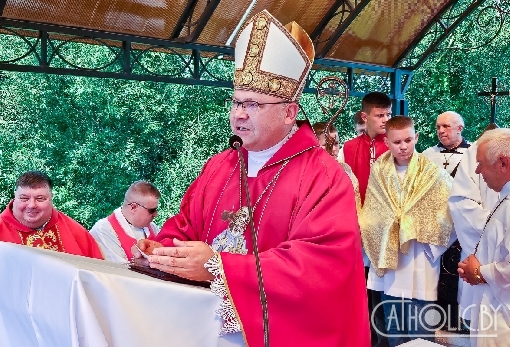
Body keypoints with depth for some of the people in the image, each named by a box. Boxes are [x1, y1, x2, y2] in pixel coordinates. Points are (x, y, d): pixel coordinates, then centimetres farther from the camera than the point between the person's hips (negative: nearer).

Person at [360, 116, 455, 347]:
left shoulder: (432, 172, -6)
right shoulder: (379, 171, 4)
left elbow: (446, 214, -4)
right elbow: (371, 214, 11)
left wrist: (428, 240, -9)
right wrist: (376, 245, 2)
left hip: (420, 261, -3)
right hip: (388, 256, 3)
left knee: (421, 328, 3)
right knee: (393, 327, 14)